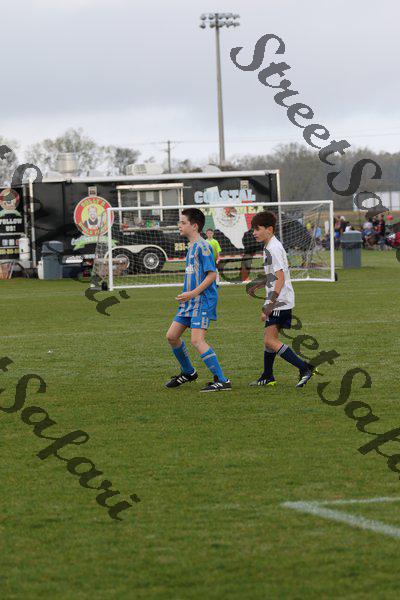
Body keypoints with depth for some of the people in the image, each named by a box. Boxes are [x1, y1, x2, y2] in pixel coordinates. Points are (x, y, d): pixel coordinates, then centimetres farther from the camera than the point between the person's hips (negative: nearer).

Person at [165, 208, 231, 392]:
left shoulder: (202, 247, -14)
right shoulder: (191, 247, 16)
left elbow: (212, 275, -19)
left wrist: (192, 293, -21)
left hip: (203, 301, -10)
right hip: (190, 301, 10)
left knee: (197, 340, -17)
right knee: (172, 336, 11)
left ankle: (222, 381, -15)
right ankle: (188, 372, 29)